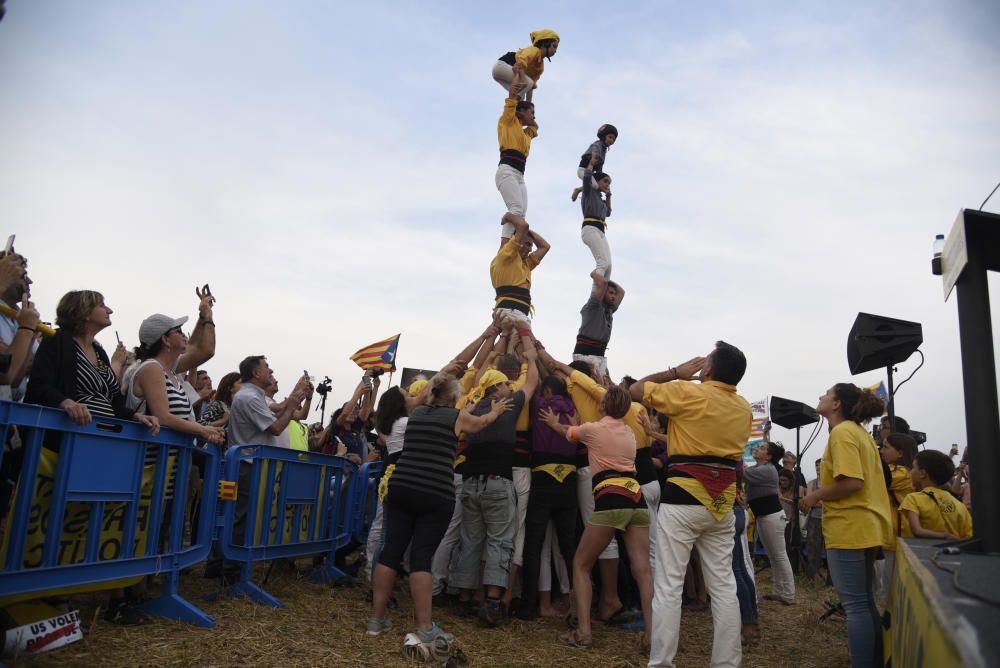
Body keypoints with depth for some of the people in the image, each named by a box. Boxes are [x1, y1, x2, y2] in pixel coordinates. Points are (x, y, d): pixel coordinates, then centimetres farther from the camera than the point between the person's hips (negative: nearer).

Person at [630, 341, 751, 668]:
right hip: (723, 501, 6)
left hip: (683, 498, -6)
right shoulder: (744, 408, 10)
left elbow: (636, 389, 1)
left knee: (668, 586, -1)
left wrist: (675, 373, 8)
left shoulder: (688, 392, -8)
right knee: (723, 586, 11)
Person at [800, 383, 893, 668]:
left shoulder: (842, 432, -13)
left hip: (849, 529, -10)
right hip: (865, 526, 10)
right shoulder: (858, 431, 17)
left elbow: (852, 482, -24)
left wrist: (816, 495, -12)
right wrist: (823, 497, 16)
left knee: (855, 605, -5)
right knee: (865, 602, 17)